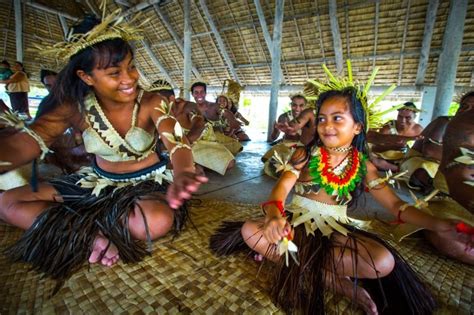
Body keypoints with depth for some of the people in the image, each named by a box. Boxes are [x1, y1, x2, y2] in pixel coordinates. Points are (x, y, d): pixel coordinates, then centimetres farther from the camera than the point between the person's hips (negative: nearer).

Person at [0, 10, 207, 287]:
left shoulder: (151, 103, -18)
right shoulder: (74, 108, -11)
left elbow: (176, 142, -35)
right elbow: (24, 143, -26)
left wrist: (182, 172, -59)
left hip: (148, 181, -3)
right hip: (99, 181, 4)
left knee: (159, 221, -37)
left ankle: (77, 227, -12)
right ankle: (94, 235, -17)